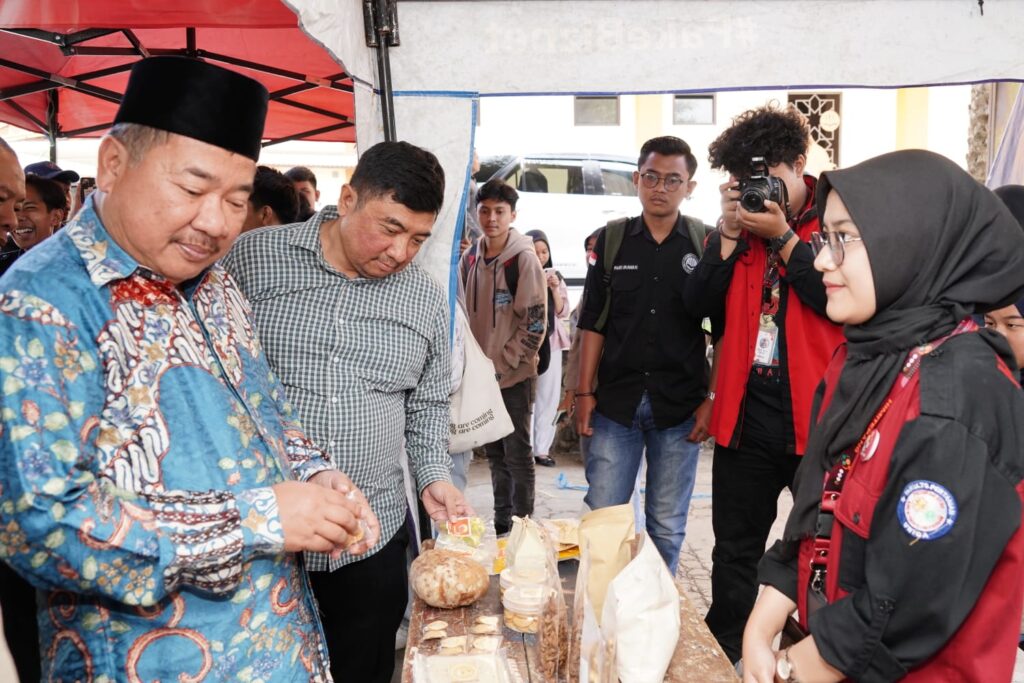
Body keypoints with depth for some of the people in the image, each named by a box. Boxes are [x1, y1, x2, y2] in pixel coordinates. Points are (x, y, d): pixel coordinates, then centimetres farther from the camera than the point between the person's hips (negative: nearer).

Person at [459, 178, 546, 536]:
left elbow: (534, 323, -12)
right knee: (494, 452, 15)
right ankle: (501, 522, 27)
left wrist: (502, 364, -13)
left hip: (514, 375, -5)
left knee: (517, 453, 3)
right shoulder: (469, 258, 6)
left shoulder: (524, 258, -10)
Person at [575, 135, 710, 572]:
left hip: (680, 408, -1)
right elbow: (593, 323, 6)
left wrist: (712, 399, -4)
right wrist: (584, 393, 1)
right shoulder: (611, 240, 5)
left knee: (667, 528, 10)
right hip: (616, 403, 1)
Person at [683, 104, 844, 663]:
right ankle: (723, 654, 33)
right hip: (746, 415, 4)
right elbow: (697, 305, 0)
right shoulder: (737, 224, 9)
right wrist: (728, 237, -10)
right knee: (734, 553, 16)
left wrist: (784, 237, -18)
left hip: (816, 414, -4)